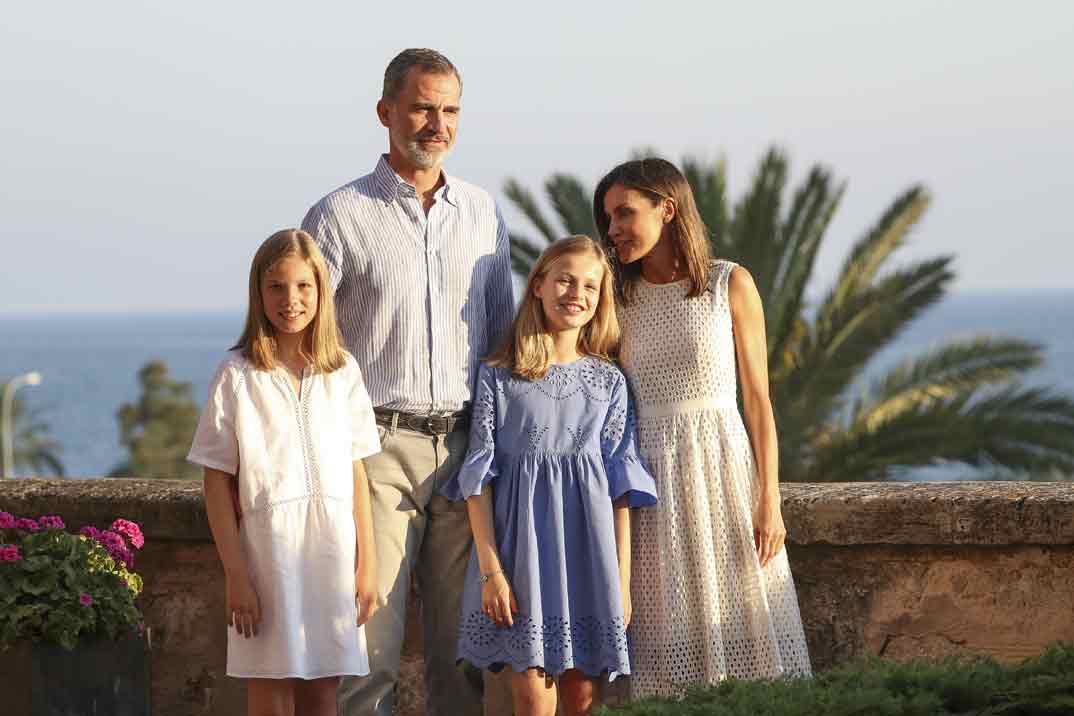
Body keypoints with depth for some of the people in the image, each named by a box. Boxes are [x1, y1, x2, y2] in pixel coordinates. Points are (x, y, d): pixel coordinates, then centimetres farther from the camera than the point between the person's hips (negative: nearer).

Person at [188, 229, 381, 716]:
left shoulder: (342, 372, 7)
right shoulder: (237, 376, -2)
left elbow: (356, 474, 9)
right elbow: (217, 484, -2)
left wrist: (367, 563, 5)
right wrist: (235, 575, -7)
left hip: (333, 547, 3)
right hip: (268, 546, -3)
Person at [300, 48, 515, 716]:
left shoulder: (483, 212, 13)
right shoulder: (340, 216, -1)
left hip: (466, 446, 4)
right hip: (379, 445, -4)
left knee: (462, 645, 7)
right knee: (370, 642, -6)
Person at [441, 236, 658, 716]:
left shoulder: (609, 382, 9)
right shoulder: (497, 377, 3)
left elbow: (620, 483, 6)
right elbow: (479, 478, 0)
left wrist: (622, 580, 2)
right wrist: (490, 568, -9)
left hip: (588, 542, 2)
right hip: (521, 540, -2)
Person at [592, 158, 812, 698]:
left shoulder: (730, 286, 1)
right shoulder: (619, 300, 8)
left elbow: (757, 398, 0)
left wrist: (770, 503, -5)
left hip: (725, 468, -2)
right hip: (652, 480, 2)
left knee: (741, 634, -4)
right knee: (671, 644, -1)